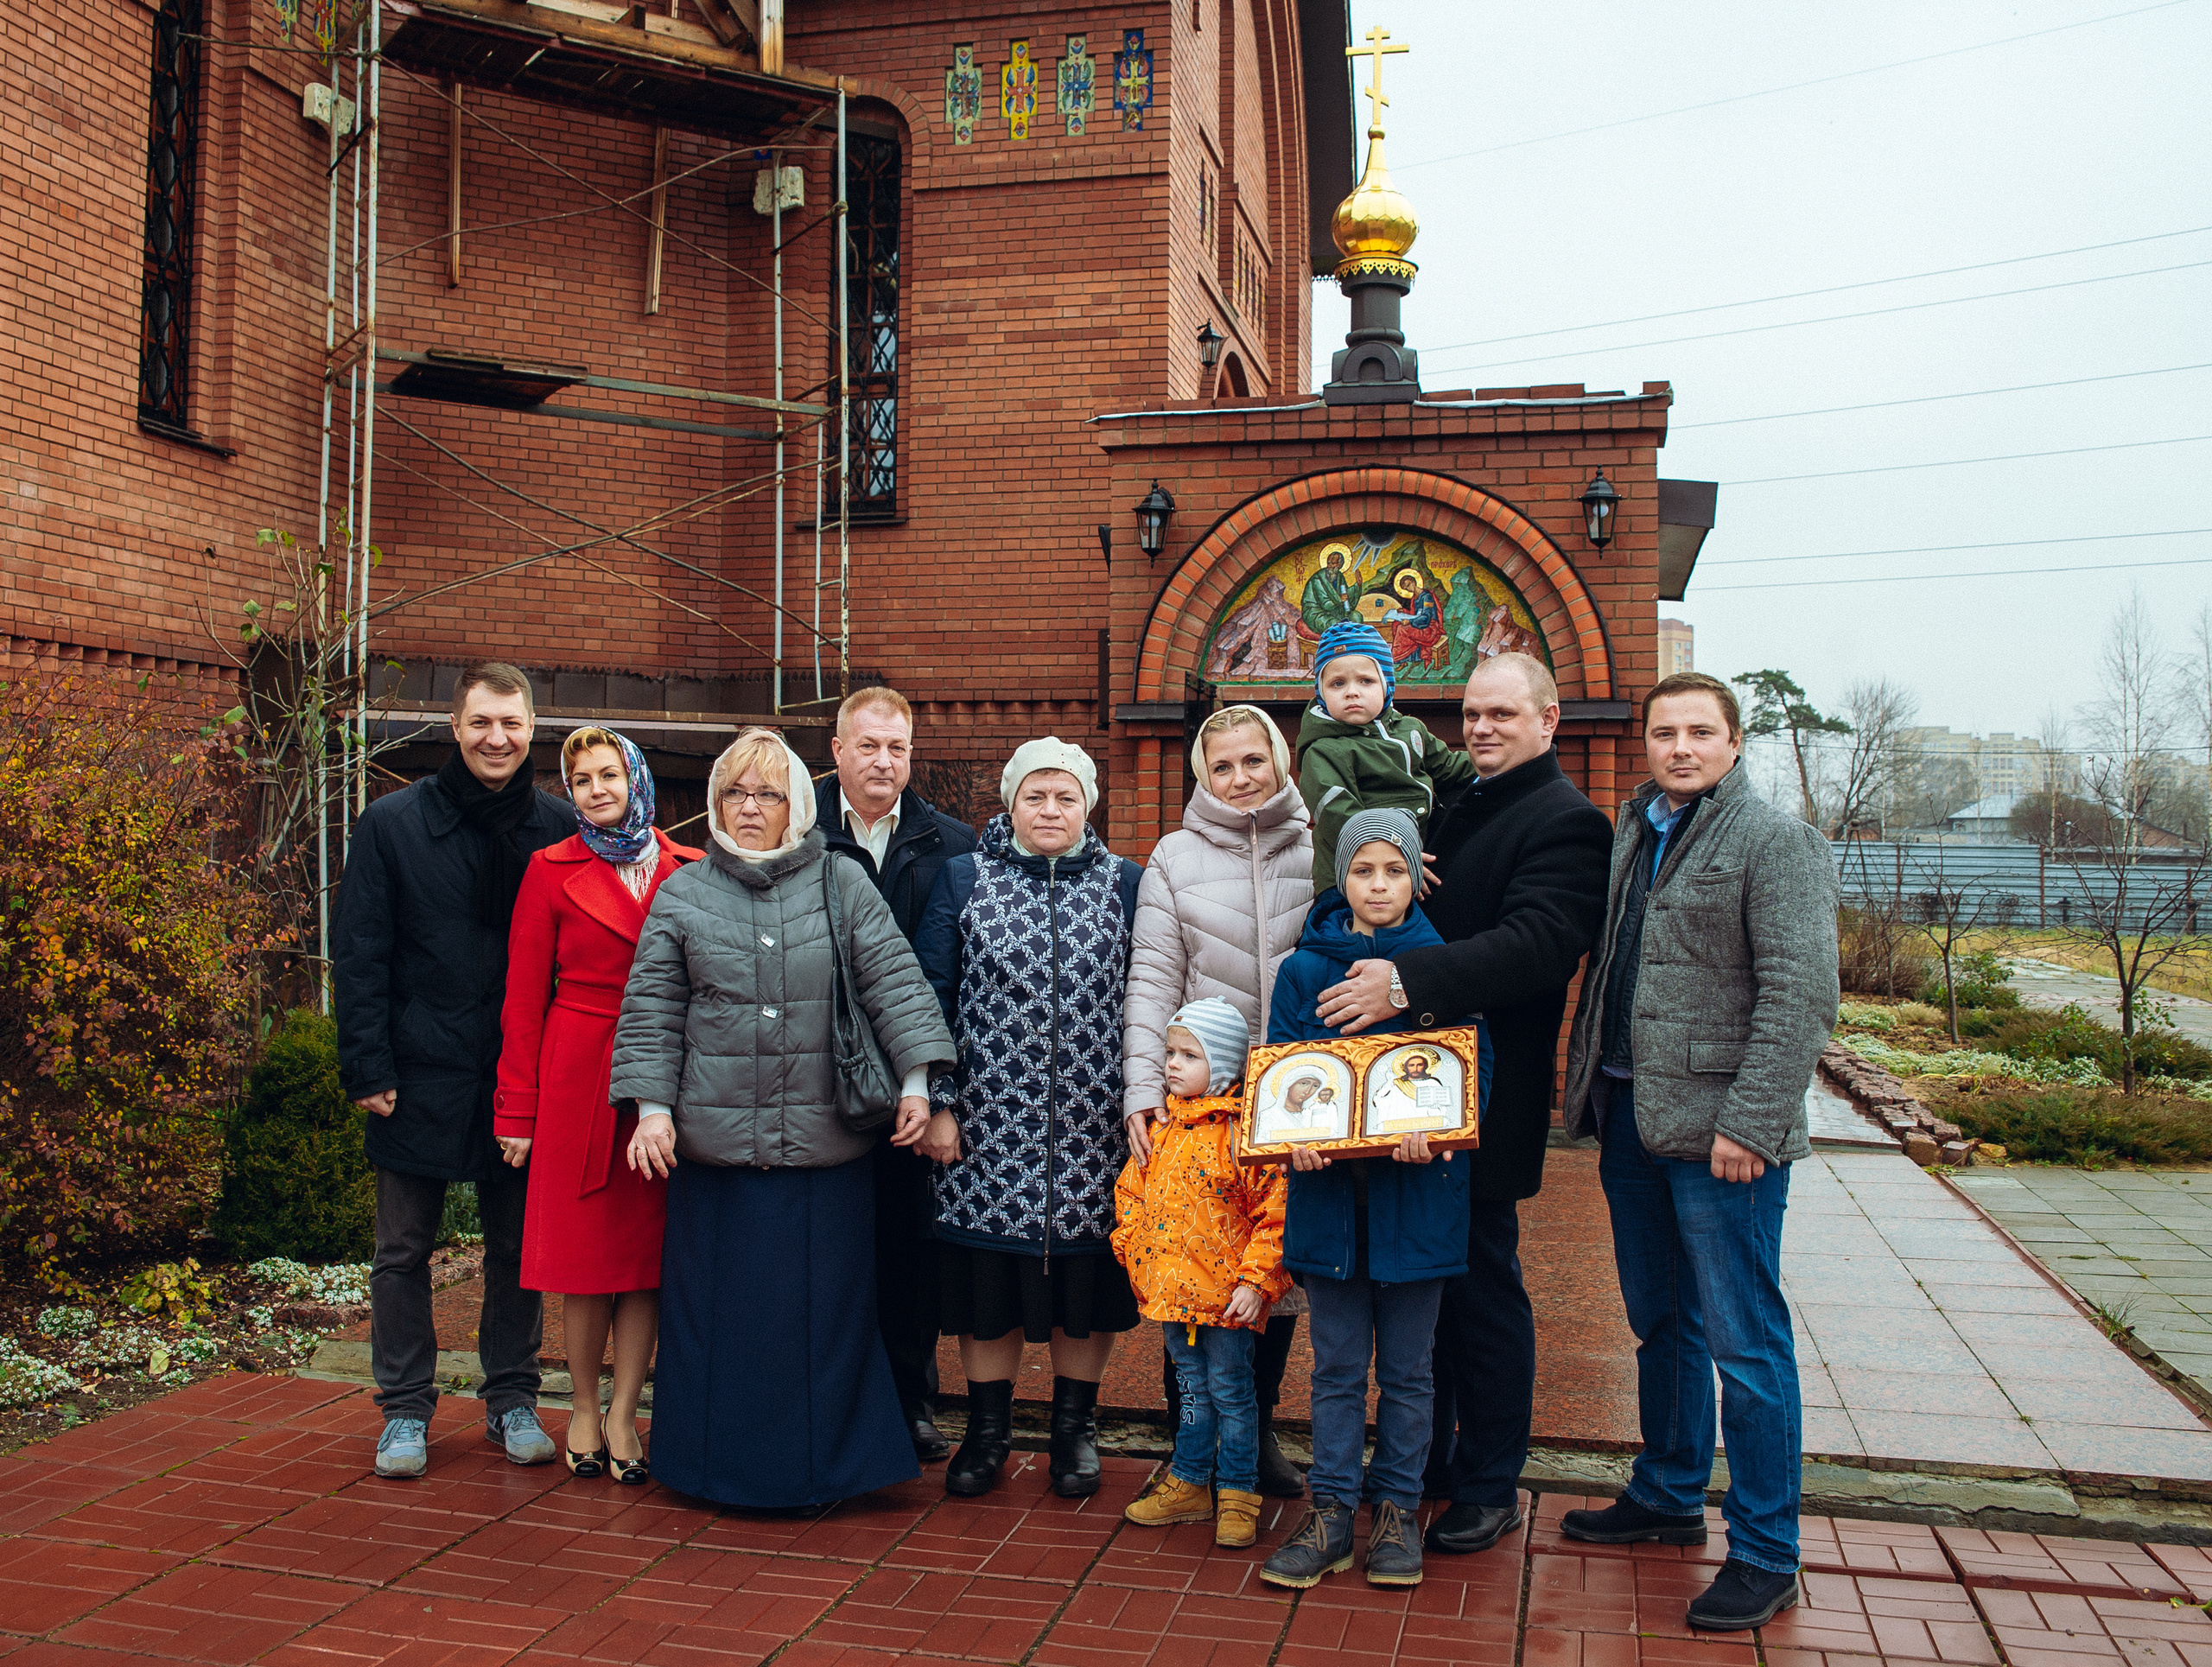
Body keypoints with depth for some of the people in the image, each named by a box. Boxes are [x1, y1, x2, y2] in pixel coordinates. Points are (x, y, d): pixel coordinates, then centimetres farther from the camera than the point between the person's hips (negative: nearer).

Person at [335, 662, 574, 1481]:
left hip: (525, 1078, 1)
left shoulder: (559, 829, 1)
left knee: (518, 1249, 11)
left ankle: (512, 1401, 25)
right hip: (422, 1074, -1)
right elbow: (358, 956, -2)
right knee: (403, 1252, 9)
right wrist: (367, 1069, -8)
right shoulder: (391, 824, -2)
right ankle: (406, 1411, 22)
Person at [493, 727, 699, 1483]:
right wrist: (517, 1109, -2)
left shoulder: (687, 871, 6)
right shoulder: (552, 870, 2)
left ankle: (623, 1415, 15)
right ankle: (584, 1409, 22)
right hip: (578, 1079, -1)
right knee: (586, 1250, 5)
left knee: (649, 1251, 4)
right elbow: (524, 995, 2)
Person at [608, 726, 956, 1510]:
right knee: (723, 1306, 6)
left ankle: (821, 1462, 19)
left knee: (825, 1307, 5)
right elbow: (651, 1010, 7)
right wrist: (652, 1107, -2)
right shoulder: (682, 895, 9)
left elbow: (894, 981, 2)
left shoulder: (843, 886, 6)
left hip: (828, 1144, 0)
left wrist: (916, 1082, -6)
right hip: (715, 1141, 1)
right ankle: (722, 1461, 21)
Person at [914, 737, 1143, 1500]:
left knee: (1086, 1273, 7)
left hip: (1093, 1124, 1)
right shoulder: (962, 879, 5)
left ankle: (1075, 1425, 26)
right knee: (988, 1279, 6)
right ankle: (987, 1427, 24)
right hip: (990, 1122, 0)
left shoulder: (1123, 883, 7)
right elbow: (932, 995, 3)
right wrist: (938, 1102, -4)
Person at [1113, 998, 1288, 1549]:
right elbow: (1131, 1193, 16)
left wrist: (1255, 1280, -16)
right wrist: (1135, 1258, 8)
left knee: (1230, 1391, 6)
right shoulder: (1160, 1128, 6)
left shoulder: (1244, 1131, -14)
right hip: (1170, 1289, 6)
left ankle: (1238, 1494, 19)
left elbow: (1274, 1211, -14)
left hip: (1226, 1292, -6)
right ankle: (1188, 1485, 31)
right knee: (1192, 1389, 19)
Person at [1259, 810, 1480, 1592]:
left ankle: (1397, 1508, 25)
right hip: (1329, 1185, 1)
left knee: (1406, 1366, 10)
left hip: (1414, 1186, -1)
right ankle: (1332, 1512, 21)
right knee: (1337, 1365, 9)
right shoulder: (1304, 968, 3)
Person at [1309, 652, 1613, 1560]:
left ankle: (1490, 1486, 17)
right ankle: (1423, 1460, 29)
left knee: (1481, 1286, 2)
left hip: (1486, 1100, -8)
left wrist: (1407, 979, -34)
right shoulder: (1458, 803, 17)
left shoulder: (1565, 822, -10)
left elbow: (1535, 943, -25)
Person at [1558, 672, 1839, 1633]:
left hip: (1719, 1132, -7)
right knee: (1659, 1323, 18)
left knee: (1743, 1341, -1)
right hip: (1631, 1118, 8)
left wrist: (1748, 1123, -21)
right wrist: (1588, 1086, 12)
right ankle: (1668, 1498, 34)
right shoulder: (1632, 834, 15)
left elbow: (1800, 995, -15)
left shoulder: (1776, 842, -8)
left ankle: (1765, 1553, 11)